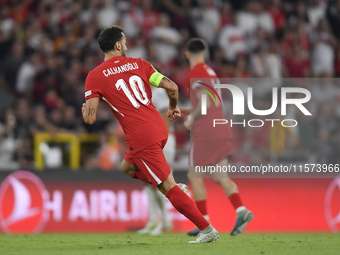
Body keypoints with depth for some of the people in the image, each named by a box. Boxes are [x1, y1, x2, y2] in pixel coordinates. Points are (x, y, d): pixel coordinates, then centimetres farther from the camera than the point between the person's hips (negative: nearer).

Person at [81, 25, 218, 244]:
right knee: (128, 167, 30)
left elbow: (90, 118, -6)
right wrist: (174, 107, 24)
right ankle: (175, 188, 18)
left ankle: (207, 230, -4)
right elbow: (171, 87, 3)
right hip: (160, 128, 6)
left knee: (169, 189, -2)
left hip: (142, 139, -6)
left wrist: (84, 110, 18)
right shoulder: (138, 64, 9)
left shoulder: (94, 77, -2)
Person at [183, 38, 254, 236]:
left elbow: (205, 103, -20)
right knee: (221, 177, 5)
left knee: (195, 178, 4)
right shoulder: (212, 73, 18)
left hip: (204, 134, -8)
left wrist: (191, 119, -5)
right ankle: (242, 211, -16)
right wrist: (187, 112, 28)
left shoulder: (194, 75, -9)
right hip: (222, 132, 8)